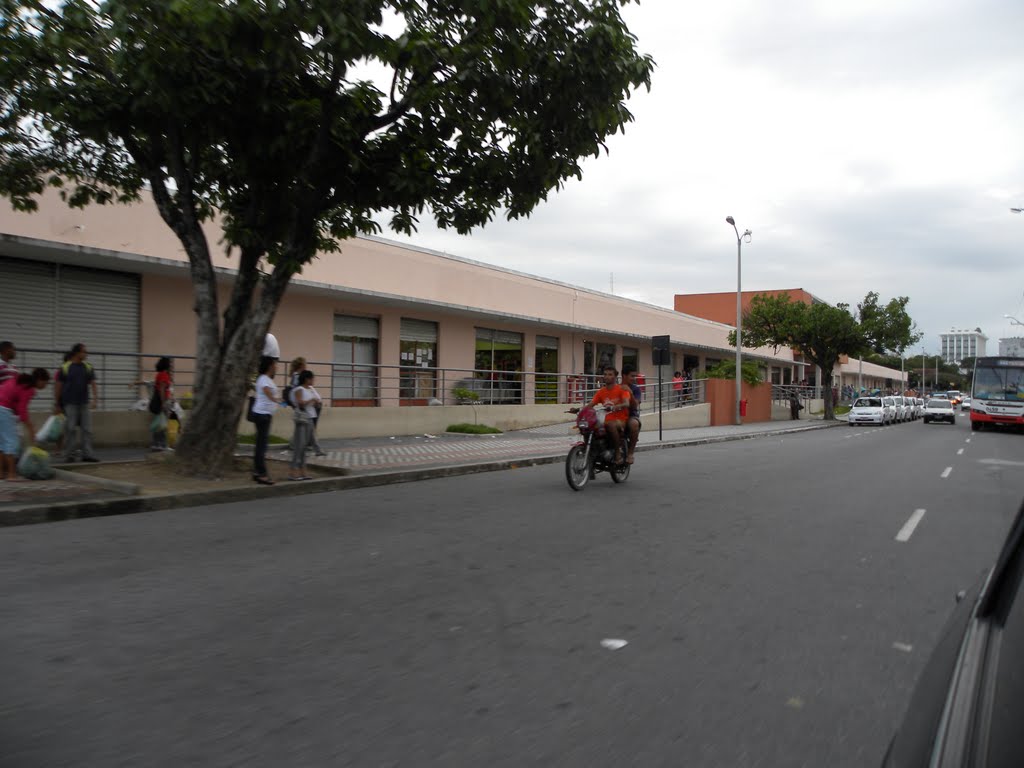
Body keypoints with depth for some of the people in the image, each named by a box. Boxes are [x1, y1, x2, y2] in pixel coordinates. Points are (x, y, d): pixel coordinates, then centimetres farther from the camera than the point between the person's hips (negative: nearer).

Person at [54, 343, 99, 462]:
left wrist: (94, 399, -11)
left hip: (84, 403, 3)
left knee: (87, 429, 0)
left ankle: (87, 454, 4)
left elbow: (92, 384, 3)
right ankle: (69, 455, 10)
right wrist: (56, 404, -1)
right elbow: (58, 386, 0)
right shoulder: (65, 368, -2)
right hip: (70, 403, -3)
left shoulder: (88, 368, 7)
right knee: (71, 430, 0)